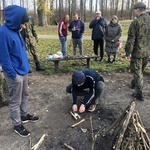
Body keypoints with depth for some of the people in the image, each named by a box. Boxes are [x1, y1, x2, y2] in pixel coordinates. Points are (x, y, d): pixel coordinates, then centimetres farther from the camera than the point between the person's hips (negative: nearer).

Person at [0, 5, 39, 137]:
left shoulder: (15, 30, 5)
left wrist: (26, 66, 15)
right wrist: (13, 75, -18)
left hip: (23, 70, 9)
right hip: (15, 74, -9)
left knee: (25, 95, 22)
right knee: (15, 101, 7)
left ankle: (24, 115, 41)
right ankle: (17, 125, 24)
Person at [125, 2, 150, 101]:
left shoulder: (136, 22, -17)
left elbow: (131, 39, -17)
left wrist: (128, 53, -11)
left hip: (137, 52, -6)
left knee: (137, 72, 3)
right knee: (141, 70, 22)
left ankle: (139, 94, 6)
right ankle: (134, 84, 44)